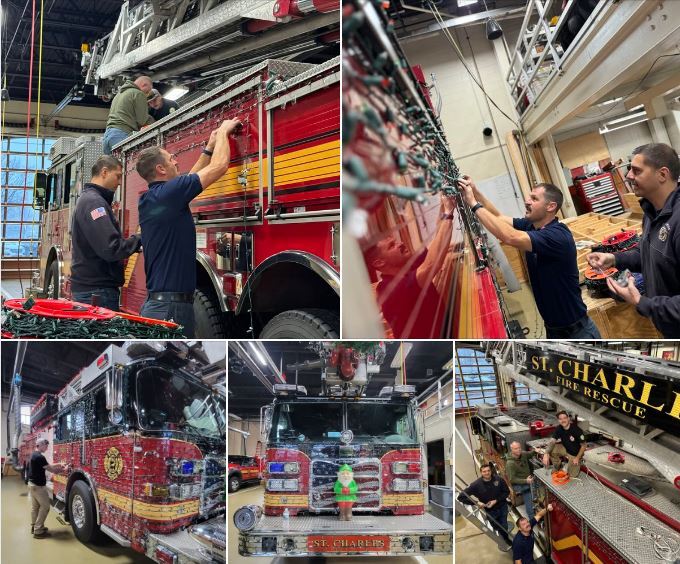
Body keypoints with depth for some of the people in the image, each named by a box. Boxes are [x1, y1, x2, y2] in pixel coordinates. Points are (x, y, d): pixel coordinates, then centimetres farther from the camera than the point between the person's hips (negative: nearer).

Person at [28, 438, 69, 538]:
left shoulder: (34, 455, 10)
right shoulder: (39, 457, -23)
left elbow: (47, 466, 17)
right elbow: (50, 469, -18)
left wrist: (59, 465, 12)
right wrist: (63, 470, -6)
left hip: (32, 484, 10)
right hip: (38, 486, -10)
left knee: (35, 506, 18)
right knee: (45, 506, -3)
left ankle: (34, 527, 27)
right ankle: (38, 531, -2)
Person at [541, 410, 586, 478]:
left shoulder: (577, 430, -27)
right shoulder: (559, 429, -13)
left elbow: (583, 446, -16)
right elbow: (552, 442, -22)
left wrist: (577, 458, -22)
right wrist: (546, 454, -38)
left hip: (575, 454, -4)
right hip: (565, 449, 4)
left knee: (572, 475, -10)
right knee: (551, 449, -21)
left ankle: (578, 463, 21)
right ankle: (557, 467, 5)